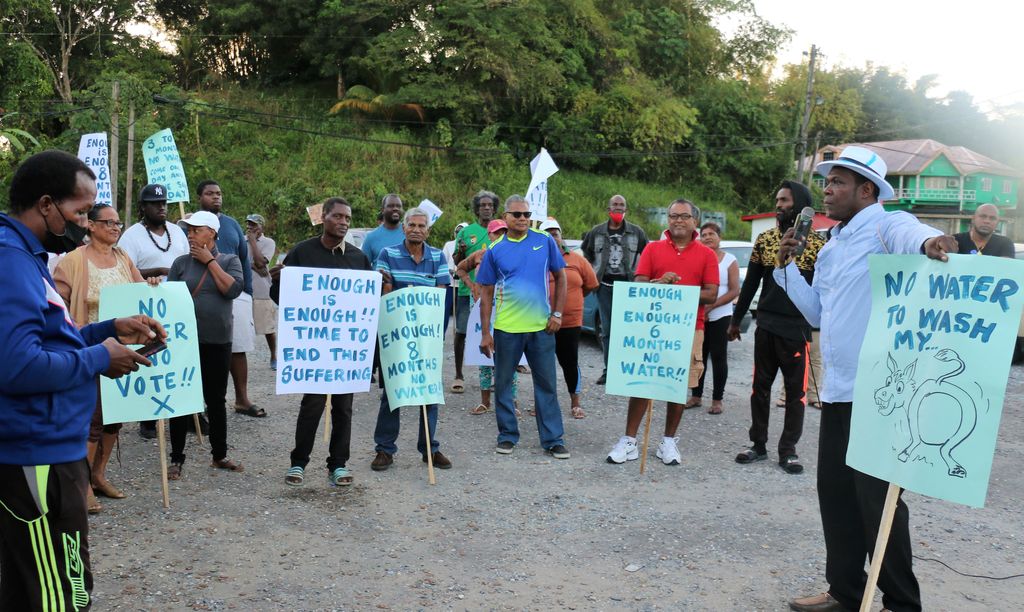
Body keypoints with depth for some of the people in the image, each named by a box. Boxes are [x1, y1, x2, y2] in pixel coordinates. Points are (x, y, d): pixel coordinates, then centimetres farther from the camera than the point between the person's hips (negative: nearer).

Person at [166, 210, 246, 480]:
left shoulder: (229, 261, 4)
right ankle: (177, 459, 13)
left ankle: (220, 455, 23)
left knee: (216, 400, 11)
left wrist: (209, 261, -8)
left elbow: (233, 289, -13)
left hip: (218, 341, 0)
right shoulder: (181, 262, 5)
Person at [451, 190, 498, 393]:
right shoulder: (466, 231, 4)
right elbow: (456, 262, 6)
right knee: (461, 332, 1)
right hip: (468, 290, -1)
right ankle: (458, 376, 12)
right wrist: (461, 251, -14)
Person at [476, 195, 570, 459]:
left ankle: (553, 439, 16)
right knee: (503, 384, 9)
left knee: (546, 384, 6)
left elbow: (560, 277, 8)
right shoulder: (495, 250, 0)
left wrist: (557, 313, 0)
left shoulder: (545, 241, 1)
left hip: (541, 327, 0)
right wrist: (485, 333, -1)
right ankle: (507, 435, 24)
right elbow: (486, 293, 3)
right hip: (506, 328, 0)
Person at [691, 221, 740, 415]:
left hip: (720, 317, -2)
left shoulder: (730, 260, 0)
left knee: (718, 358, 2)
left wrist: (711, 306, -14)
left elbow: (734, 291, -5)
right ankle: (696, 395, 16)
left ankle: (717, 399, 8)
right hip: (697, 316, 2)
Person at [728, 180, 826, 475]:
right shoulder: (764, 239, 7)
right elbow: (750, 283, 11)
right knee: (760, 387, 9)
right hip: (765, 326, 3)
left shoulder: (817, 243, -3)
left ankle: (788, 450, 15)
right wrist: (736, 320, 12)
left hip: (797, 329, -3)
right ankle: (759, 444, 20)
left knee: (796, 391, 4)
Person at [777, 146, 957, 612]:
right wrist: (786, 266, 12)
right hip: (838, 389, 9)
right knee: (834, 489, 13)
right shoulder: (830, 248, 16)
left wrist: (930, 242, -58)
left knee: (876, 495, -1)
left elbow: (908, 234, -35)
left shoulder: (885, 225, -10)